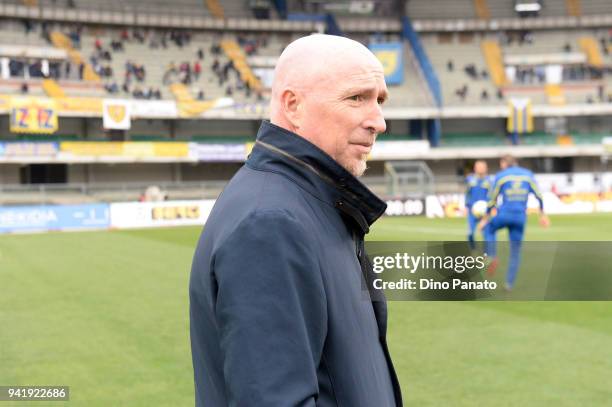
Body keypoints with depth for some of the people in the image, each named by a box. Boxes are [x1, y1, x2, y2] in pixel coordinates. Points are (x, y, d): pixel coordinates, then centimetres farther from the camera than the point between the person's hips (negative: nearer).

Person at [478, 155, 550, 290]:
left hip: (504, 214, -2)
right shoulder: (528, 174, 9)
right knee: (515, 252, 11)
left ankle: (493, 257, 4)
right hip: (521, 217, 2)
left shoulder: (500, 176, 1)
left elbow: (492, 200, 3)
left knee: (488, 228, 27)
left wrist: (485, 219, 12)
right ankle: (509, 284, 8)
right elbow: (538, 195, 6)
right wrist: (542, 214, 14)